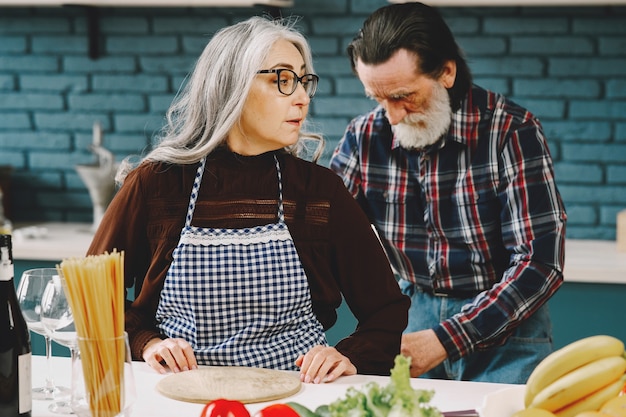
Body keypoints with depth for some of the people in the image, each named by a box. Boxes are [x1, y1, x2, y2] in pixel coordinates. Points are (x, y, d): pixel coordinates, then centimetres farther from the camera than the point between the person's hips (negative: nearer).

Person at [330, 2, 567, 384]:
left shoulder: (511, 131, -15)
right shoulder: (365, 136, -4)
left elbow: (540, 263, -18)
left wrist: (444, 340, -26)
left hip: (505, 327, -3)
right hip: (417, 315, 3)